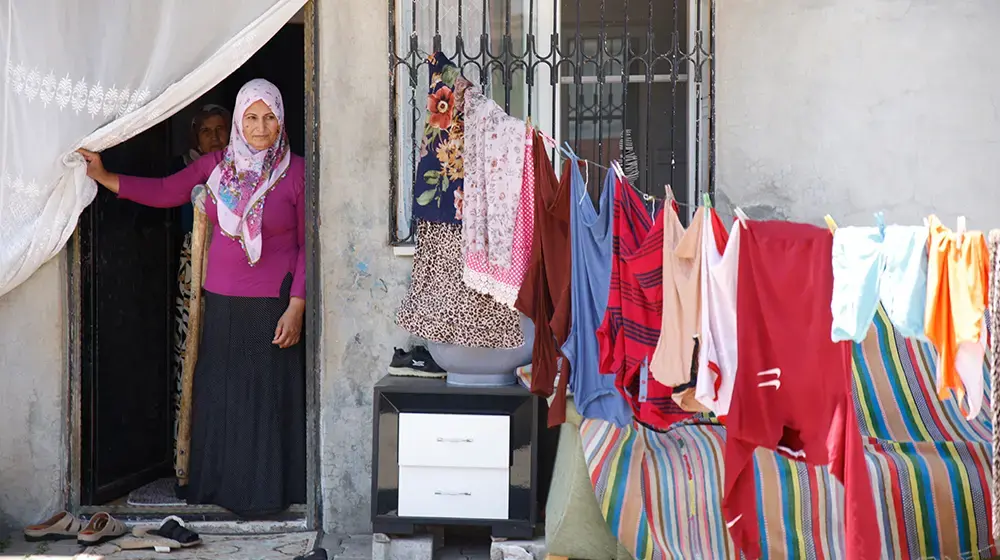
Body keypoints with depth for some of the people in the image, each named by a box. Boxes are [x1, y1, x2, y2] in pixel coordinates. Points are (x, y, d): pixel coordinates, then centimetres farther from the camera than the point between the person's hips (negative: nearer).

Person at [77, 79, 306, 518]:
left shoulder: (296, 173, -6)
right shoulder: (217, 165, 7)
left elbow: (307, 245, -6)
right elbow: (164, 192, 9)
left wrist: (296, 306, -12)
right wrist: (103, 176, 3)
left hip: (273, 303, -4)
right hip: (222, 301, 4)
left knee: (268, 396, 0)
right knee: (220, 394, 10)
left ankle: (266, 493, 14)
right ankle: (222, 486, 23)